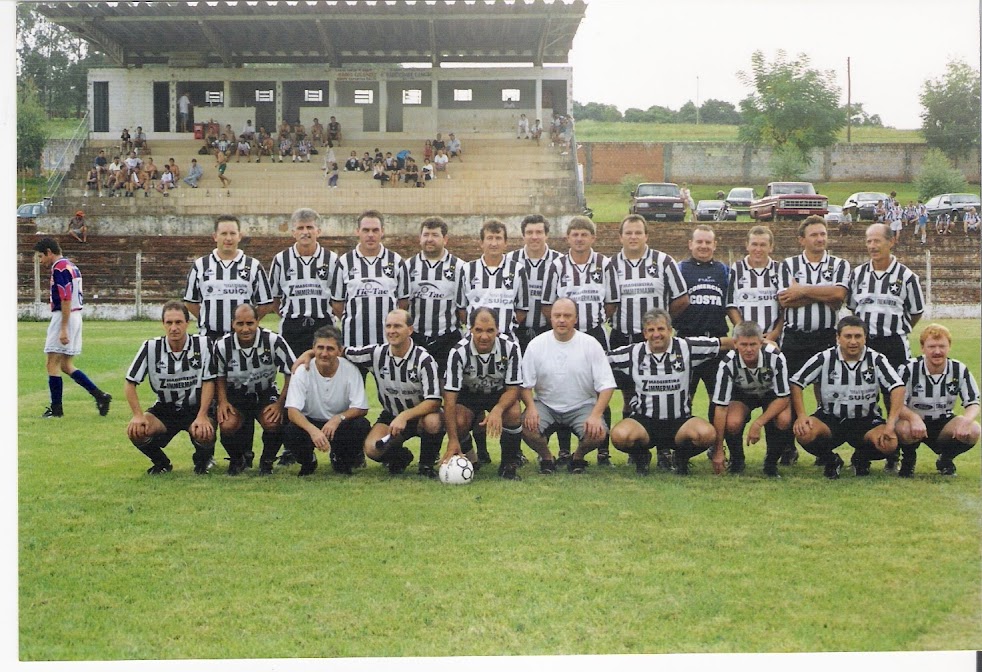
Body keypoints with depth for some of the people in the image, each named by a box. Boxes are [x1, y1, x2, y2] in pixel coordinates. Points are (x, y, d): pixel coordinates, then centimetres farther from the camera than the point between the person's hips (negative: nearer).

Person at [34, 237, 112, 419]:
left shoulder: (59, 268, -14)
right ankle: (99, 395, 6)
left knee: (52, 364, -2)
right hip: (76, 317, 10)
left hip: (64, 317, -10)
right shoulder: (71, 266, 17)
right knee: (66, 366, 12)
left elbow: (66, 300, -21)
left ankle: (56, 408, 2)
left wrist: (63, 329, -22)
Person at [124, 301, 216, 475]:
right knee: (136, 431, -25)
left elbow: (208, 382, -9)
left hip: (195, 408, -2)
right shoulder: (150, 347, -8)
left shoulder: (202, 344, -11)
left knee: (204, 434, -33)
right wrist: (138, 415, -16)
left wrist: (202, 416, -20)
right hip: (164, 409, 2)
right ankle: (161, 463, 9)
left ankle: (203, 458, 7)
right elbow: (130, 382, -4)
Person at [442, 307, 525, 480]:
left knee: (514, 413, -31)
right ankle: (470, 459, 3)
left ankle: (509, 464, -8)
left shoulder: (510, 348, -22)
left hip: (500, 395, 1)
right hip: (468, 394, -1)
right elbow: (450, 398, -28)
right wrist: (452, 440, -35)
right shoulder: (459, 352, -26)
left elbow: (513, 388, -17)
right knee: (458, 421, -30)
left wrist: (497, 410, -40)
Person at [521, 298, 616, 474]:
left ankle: (578, 457, 8)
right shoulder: (536, 345, -2)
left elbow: (606, 385, -7)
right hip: (545, 405, 1)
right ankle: (546, 457, 5)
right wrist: (531, 407, -21)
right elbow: (525, 383, -1)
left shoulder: (591, 344, -5)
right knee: (526, 426, -29)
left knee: (598, 433, -29)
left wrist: (596, 415, -21)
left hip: (582, 406, -1)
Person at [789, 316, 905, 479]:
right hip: (829, 419, 0)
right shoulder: (824, 359, -5)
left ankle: (861, 459, 10)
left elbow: (898, 387, -10)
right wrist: (801, 415, -18)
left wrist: (891, 423, -22)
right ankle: (830, 460, 5)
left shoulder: (876, 360, -5)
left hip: (866, 421, 1)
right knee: (804, 433, -32)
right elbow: (796, 383, -4)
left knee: (889, 444, -29)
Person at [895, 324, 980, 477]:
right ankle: (908, 459, 1)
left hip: (944, 425, 3)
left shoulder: (960, 370, -8)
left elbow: (973, 404, -7)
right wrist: (914, 417, -41)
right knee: (903, 429, -38)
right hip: (915, 423, -2)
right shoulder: (908, 369, -15)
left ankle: (946, 460, 7)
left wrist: (966, 420, -32)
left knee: (973, 431, -27)